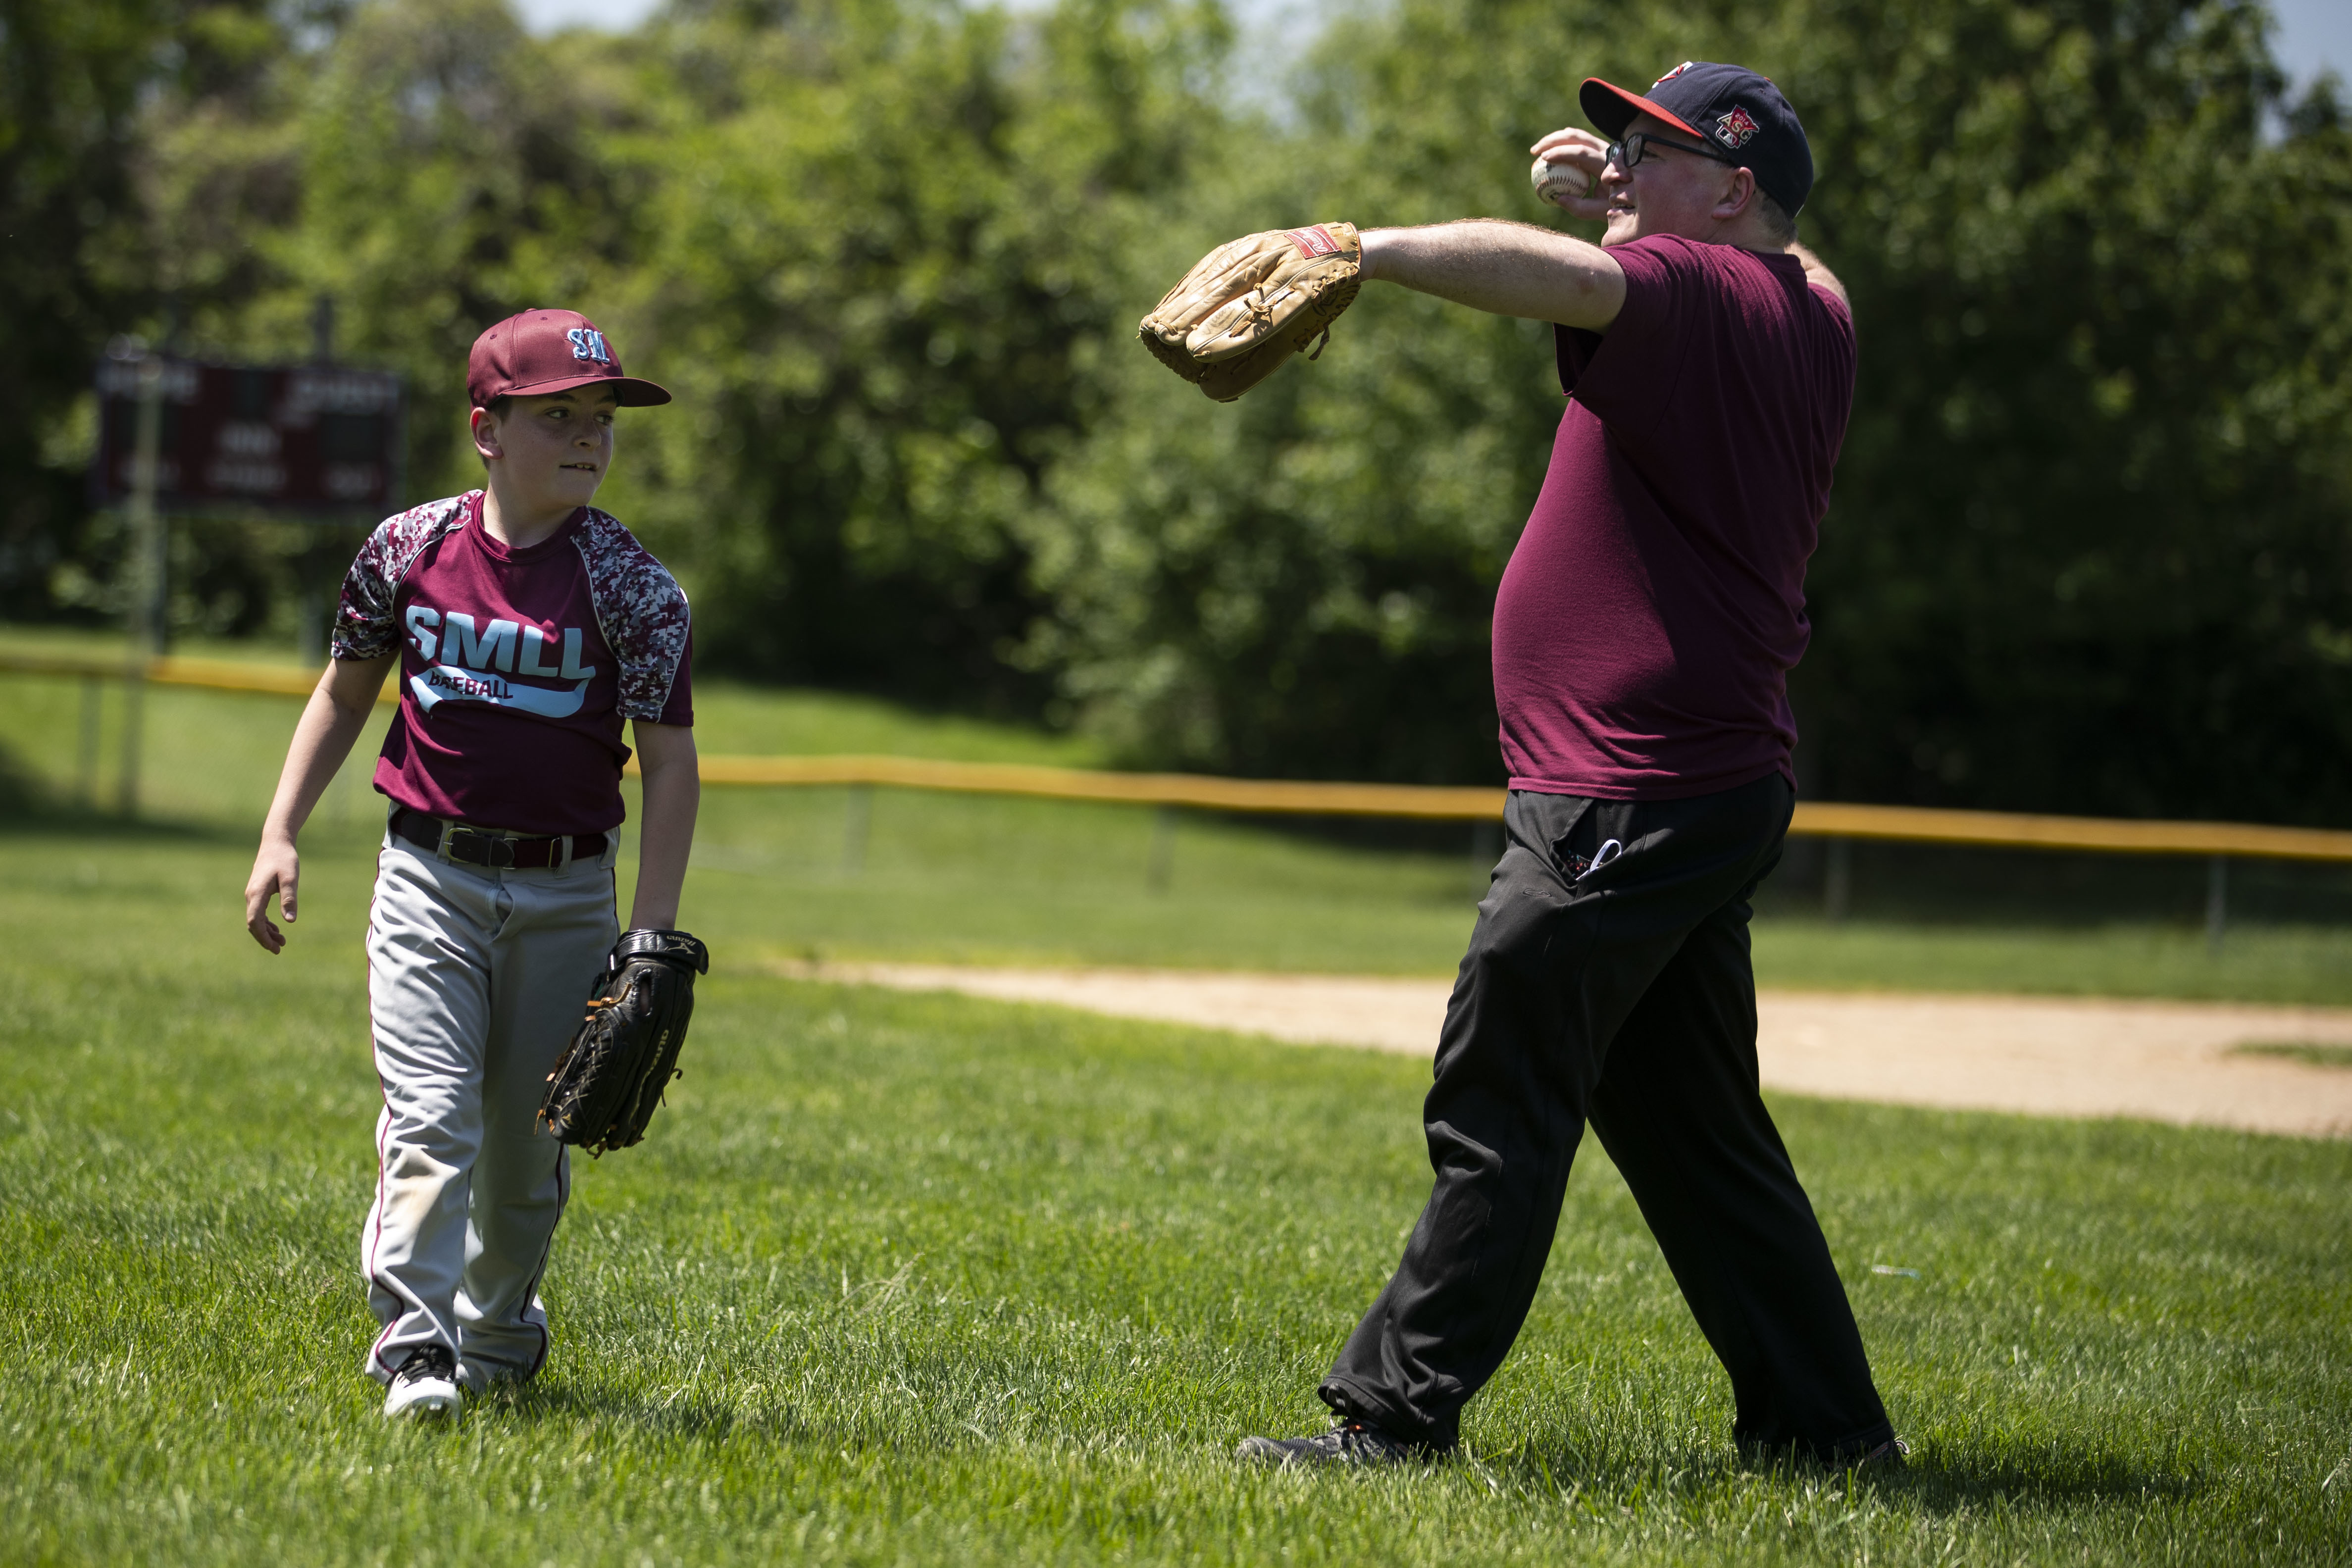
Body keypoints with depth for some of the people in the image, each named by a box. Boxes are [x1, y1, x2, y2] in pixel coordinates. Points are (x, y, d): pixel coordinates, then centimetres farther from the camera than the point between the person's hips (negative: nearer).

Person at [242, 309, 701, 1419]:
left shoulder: (631, 587, -6)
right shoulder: (408, 549, 0)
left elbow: (670, 761, -6)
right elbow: (346, 692, 13)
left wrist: (651, 936, -13)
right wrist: (280, 835, 6)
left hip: (564, 896, 0)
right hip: (428, 877, 0)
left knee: (526, 1139, 9)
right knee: (430, 1120, -13)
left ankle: (500, 1334, 31)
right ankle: (415, 1350, -16)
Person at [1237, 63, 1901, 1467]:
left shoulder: (1699, 297, -13)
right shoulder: (1814, 318, 13)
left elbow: (1541, 270, -34)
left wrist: (1357, 250, -41)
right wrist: (1648, 198, 26)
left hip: (1623, 810, -10)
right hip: (1721, 787, 10)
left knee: (1500, 1113, -6)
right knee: (1695, 1127, 16)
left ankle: (1400, 1416, -3)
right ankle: (1827, 1424, 19)